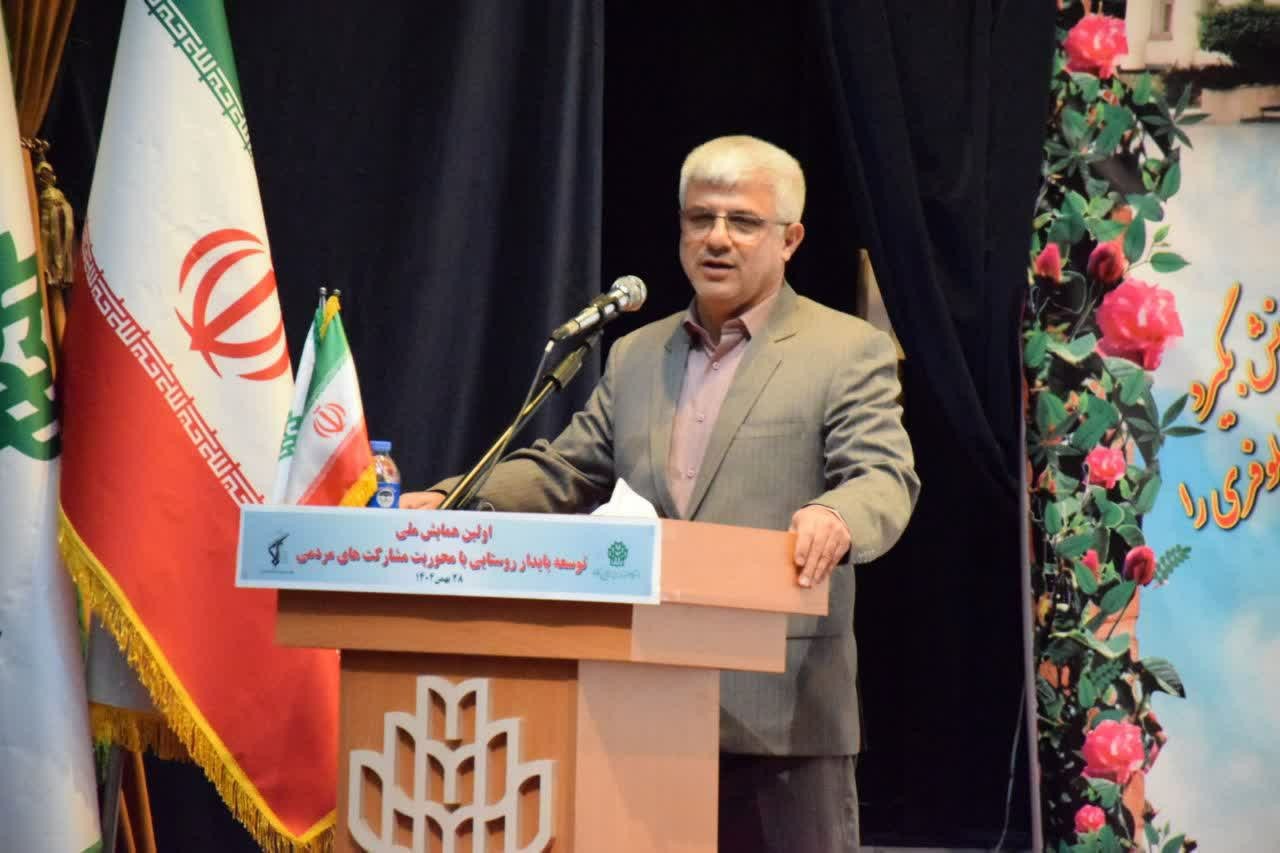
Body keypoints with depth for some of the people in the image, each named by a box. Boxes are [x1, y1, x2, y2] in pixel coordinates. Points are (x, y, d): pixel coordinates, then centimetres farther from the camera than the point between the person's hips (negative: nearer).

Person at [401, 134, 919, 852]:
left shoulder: (850, 353, 2)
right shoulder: (636, 357, 19)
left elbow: (886, 480, -10)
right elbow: (562, 473, 18)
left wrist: (836, 517, -34)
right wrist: (451, 503, 1)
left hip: (782, 709, -5)